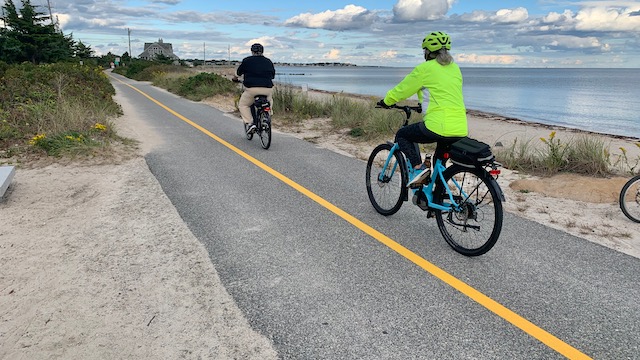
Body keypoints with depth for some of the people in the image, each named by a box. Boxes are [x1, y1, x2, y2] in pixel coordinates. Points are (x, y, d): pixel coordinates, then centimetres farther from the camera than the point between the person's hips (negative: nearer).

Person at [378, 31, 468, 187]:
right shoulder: (455, 68, 17)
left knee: (402, 135, 16)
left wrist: (386, 101, 23)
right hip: (461, 130, 7)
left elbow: (402, 89, 5)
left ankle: (418, 167, -2)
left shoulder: (425, 68, -2)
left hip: (438, 127, -7)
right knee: (440, 162, 30)